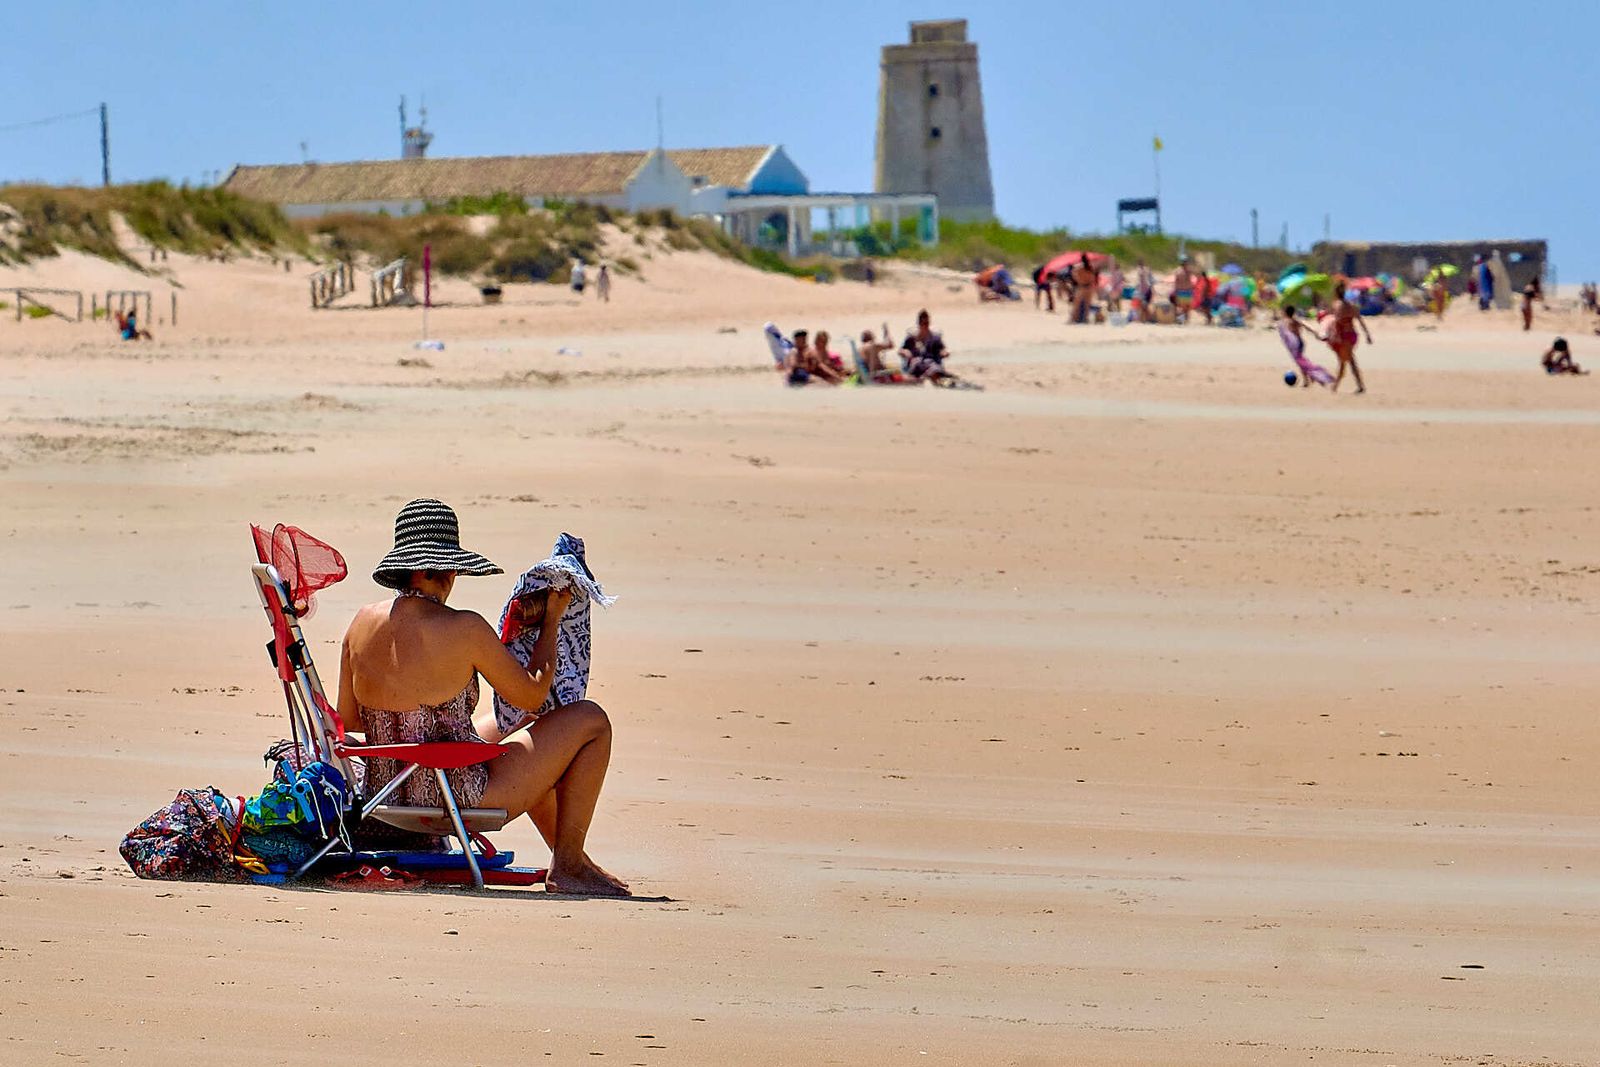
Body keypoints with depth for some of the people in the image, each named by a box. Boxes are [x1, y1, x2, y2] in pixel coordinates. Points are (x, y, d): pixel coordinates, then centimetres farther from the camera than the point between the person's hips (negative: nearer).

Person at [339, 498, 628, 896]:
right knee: (591, 720, 9)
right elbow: (533, 693, -5)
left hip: (386, 795, 7)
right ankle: (567, 868, 15)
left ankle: (576, 861, 45)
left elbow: (346, 717, 10)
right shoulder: (465, 628, -19)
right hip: (460, 800, -7)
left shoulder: (363, 622, -2)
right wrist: (551, 619, 10)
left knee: (520, 726, 34)